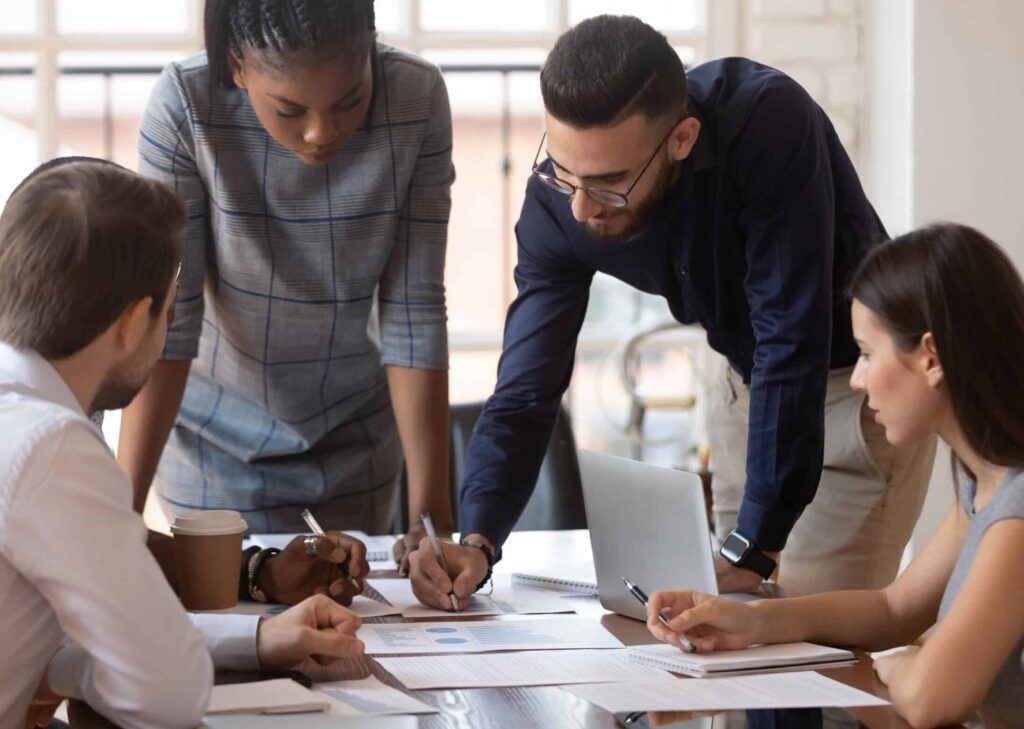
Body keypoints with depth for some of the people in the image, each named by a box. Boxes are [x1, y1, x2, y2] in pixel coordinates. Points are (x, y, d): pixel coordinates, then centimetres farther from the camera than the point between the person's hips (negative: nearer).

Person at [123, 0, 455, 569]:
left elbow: (414, 312, -18)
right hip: (219, 437, -2)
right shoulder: (183, 106, -25)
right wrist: (123, 508, -27)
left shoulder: (418, 100, -20)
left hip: (357, 431, 2)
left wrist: (433, 510, -19)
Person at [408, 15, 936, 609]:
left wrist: (753, 548, -34)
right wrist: (476, 541, -33)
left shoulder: (769, 122, -35)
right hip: (751, 383, 5)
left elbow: (792, 340, -34)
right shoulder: (558, 202, -19)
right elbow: (526, 391, -17)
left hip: (862, 377, -5)